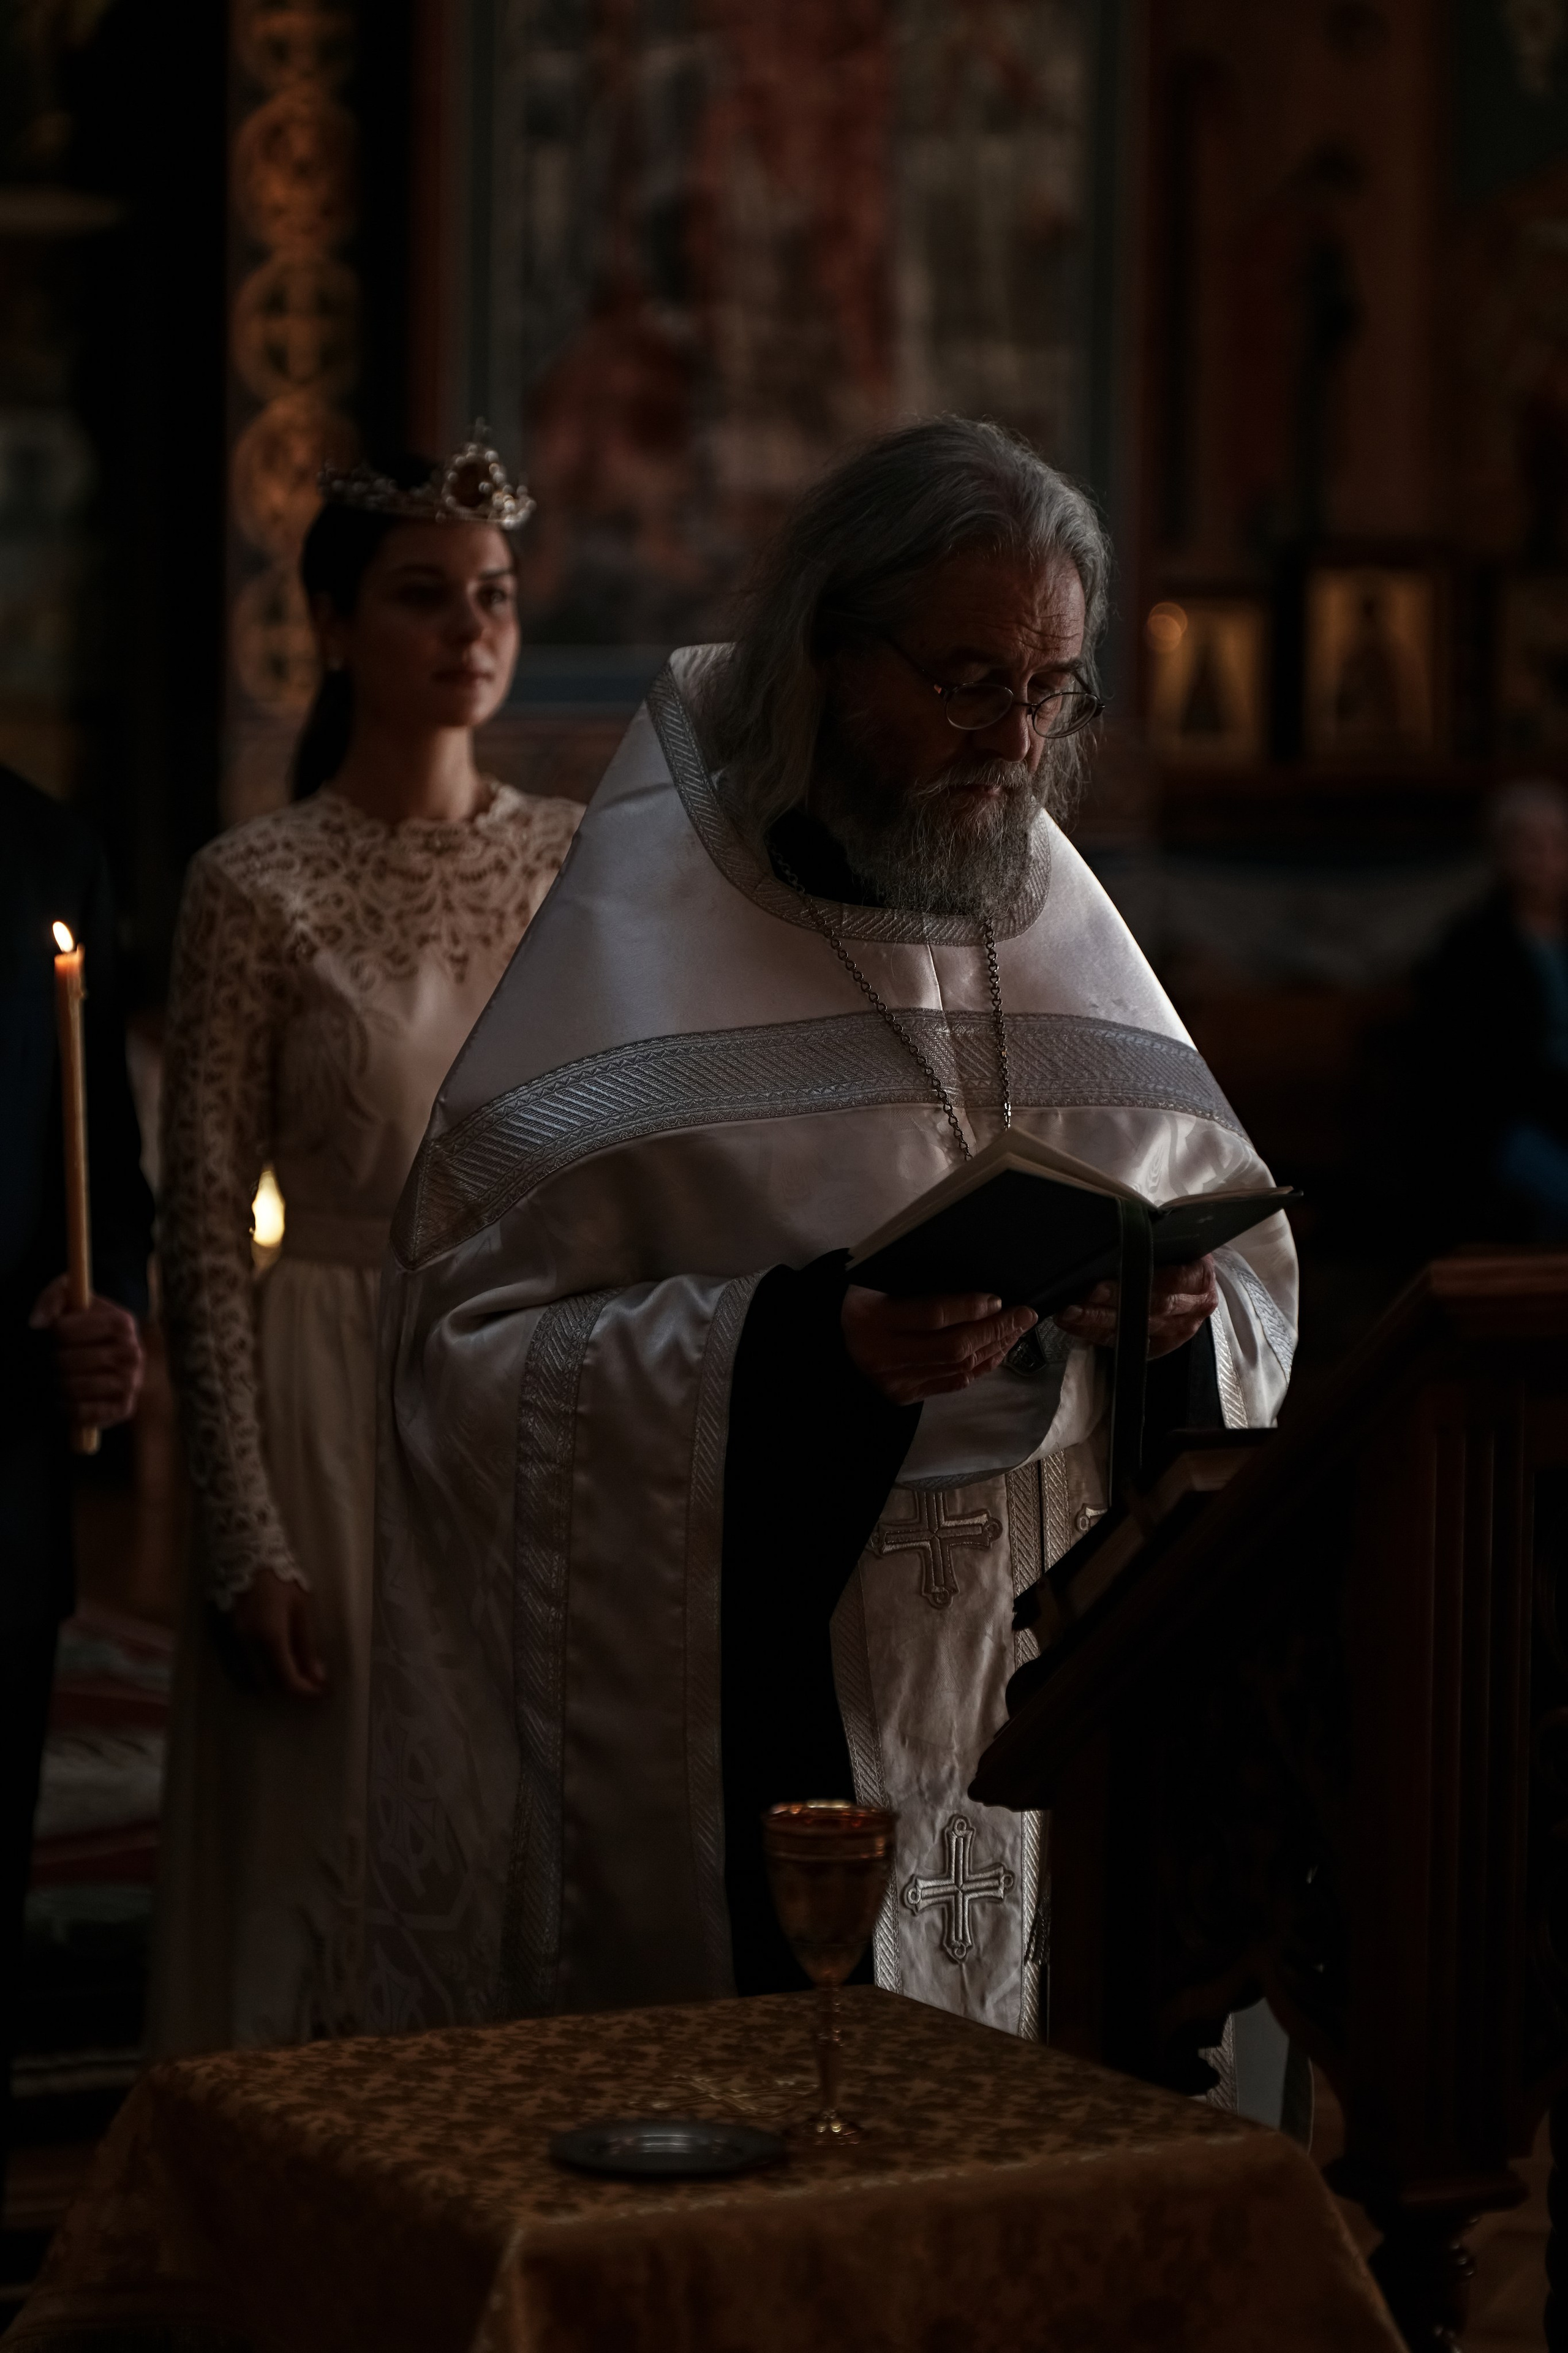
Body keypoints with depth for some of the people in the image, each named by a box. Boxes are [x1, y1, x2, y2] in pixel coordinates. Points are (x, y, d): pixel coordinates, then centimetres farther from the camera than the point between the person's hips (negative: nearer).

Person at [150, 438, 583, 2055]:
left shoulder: (583, 860, 5)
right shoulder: (256, 889, -5)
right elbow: (204, 1239, -5)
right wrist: (247, 1541, -11)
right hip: (340, 1416, -3)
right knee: (344, 1848, 1)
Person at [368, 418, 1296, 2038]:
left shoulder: (1055, 916, 9)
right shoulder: (646, 926, -7)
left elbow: (1245, 1247, 13)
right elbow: (474, 1331, -13)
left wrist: (1185, 1304, -10)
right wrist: (803, 1349, -25)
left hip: (1039, 1702, 5)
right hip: (752, 1709, -5)